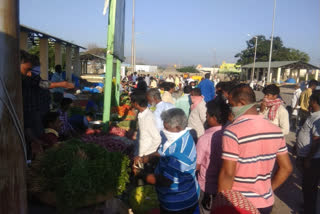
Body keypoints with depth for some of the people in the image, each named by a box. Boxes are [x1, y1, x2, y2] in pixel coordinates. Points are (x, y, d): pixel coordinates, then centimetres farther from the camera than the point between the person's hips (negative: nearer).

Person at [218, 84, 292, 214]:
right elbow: (286, 168, 5)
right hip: (266, 202, 5)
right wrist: (268, 190, 14)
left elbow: (227, 174, -21)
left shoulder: (233, 131, -21)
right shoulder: (276, 130, -2)